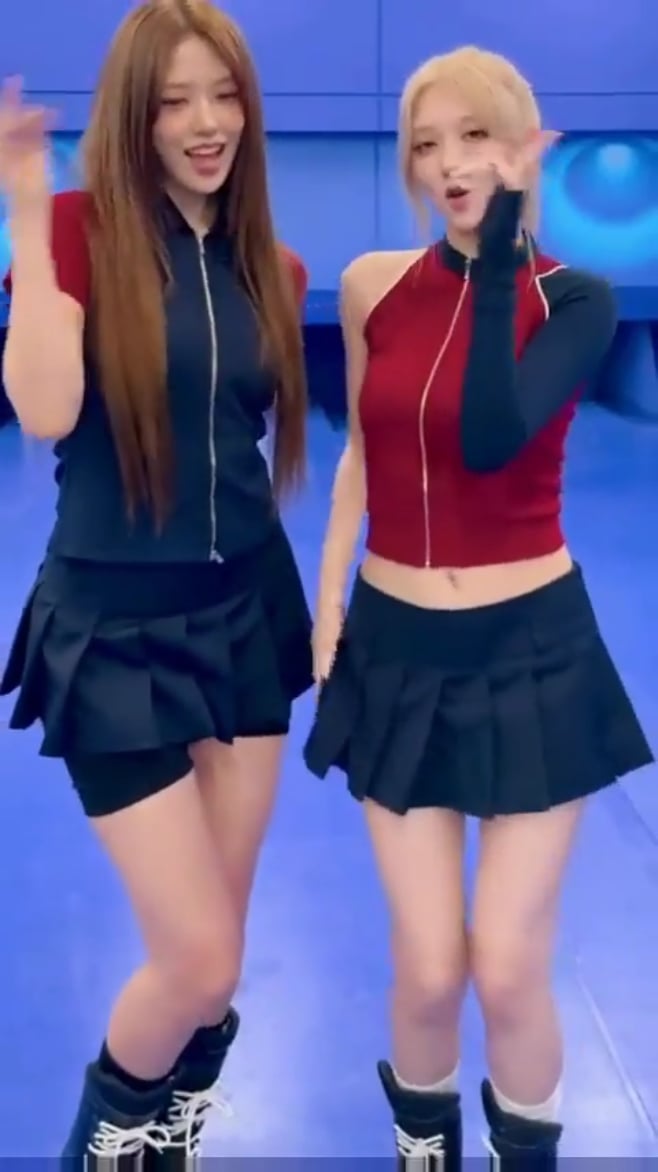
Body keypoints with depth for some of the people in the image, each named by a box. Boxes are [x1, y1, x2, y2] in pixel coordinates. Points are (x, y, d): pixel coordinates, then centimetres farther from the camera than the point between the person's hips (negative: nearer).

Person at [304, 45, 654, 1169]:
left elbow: (491, 438, -25)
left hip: (531, 652, -2)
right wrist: (327, 600, 5)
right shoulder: (373, 286, 1)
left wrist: (499, 255, -23)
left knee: (507, 968, 0)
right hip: (397, 651, 2)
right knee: (427, 969, 4)